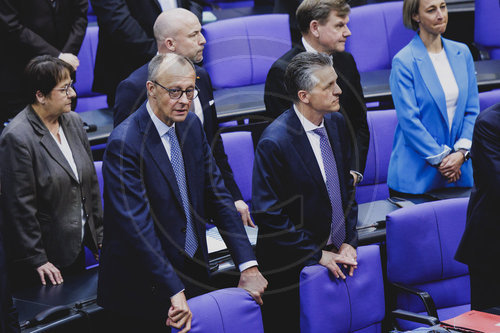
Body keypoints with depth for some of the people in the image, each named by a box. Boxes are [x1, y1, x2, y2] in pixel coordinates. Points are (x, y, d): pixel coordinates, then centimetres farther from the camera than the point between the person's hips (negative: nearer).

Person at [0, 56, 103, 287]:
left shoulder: (73, 122, 5)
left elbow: (91, 182, 13)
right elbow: (20, 206, -17)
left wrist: (99, 233, 12)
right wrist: (37, 259, -16)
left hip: (77, 248, 7)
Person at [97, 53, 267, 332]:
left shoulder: (191, 125, 2)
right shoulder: (124, 144, -21)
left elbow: (218, 195, 2)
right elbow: (137, 226, -26)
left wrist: (248, 266, -7)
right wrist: (174, 293, -31)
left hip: (194, 273, 7)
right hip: (144, 287, -6)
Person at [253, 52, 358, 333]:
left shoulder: (337, 124, 1)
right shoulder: (274, 143, -22)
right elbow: (268, 214, -19)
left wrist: (349, 242, 1)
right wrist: (317, 255, -15)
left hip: (337, 255, 6)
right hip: (292, 267, -6)